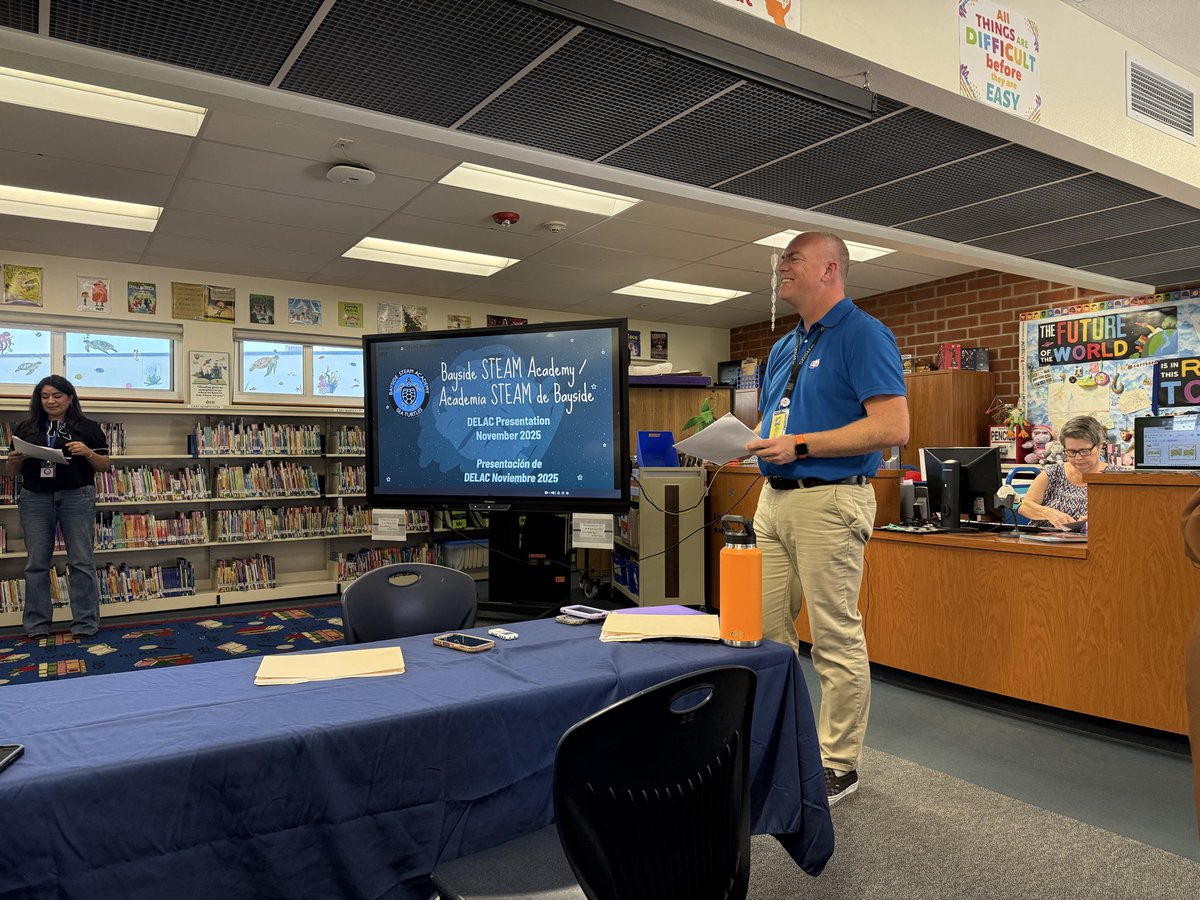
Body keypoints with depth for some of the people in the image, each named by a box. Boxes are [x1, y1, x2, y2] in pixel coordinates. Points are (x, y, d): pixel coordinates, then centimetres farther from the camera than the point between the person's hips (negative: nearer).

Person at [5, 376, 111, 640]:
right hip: (35, 499, 3)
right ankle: (37, 626, 14)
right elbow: (13, 471, 16)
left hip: (77, 497, -3)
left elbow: (105, 466, 4)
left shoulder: (87, 427, 5)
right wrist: (14, 461, -6)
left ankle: (85, 625, 3)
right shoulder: (26, 428, 13)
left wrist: (88, 453, -15)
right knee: (36, 564, 5)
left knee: (82, 563, -2)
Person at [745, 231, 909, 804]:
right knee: (763, 630, 12)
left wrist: (800, 445, -19)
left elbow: (893, 426, -17)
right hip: (773, 500, 9)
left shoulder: (863, 335, -8)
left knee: (837, 641, 1)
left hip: (829, 503, -8)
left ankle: (839, 766, 16)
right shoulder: (783, 348, 19)